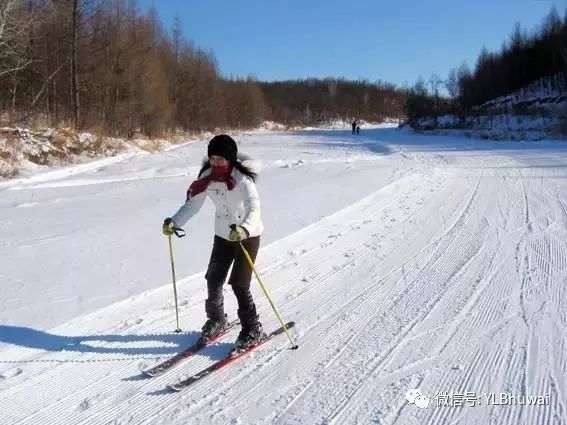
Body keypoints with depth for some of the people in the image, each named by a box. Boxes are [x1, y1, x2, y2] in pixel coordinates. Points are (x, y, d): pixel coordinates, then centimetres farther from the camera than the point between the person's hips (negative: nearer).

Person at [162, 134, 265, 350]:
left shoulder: (242, 179, -26)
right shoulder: (207, 177, -10)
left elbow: (254, 209, -39)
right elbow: (192, 204, -7)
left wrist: (244, 229, -58)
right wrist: (174, 221, -23)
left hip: (248, 235, -5)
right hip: (223, 234, 6)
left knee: (239, 283, -9)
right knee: (213, 279, 7)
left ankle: (253, 329, 10)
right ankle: (216, 320, 32)